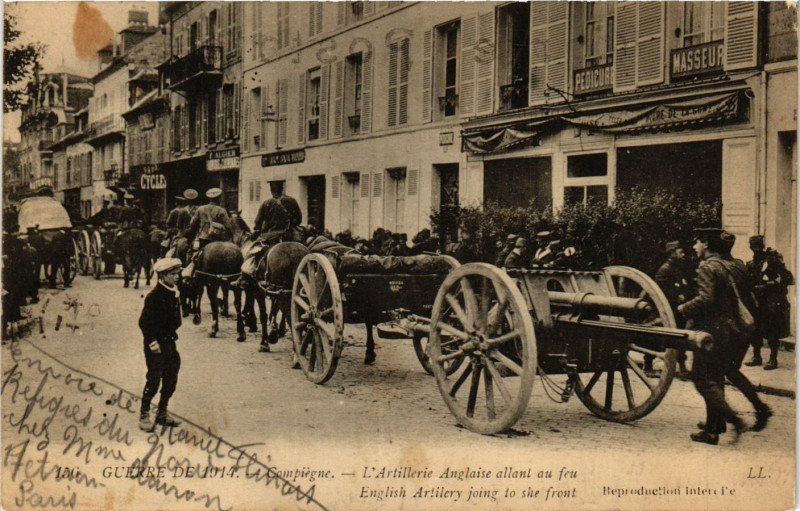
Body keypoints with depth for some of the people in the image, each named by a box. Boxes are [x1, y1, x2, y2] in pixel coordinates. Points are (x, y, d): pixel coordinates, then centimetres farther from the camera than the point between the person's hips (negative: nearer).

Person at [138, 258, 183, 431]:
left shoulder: (174, 294, 7)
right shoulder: (154, 296, -17)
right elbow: (144, 322, -16)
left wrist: (172, 336, 10)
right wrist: (153, 343, -17)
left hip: (169, 342, 8)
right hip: (156, 344, -8)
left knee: (170, 381, 12)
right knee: (153, 381, -2)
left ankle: (162, 414, 25)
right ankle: (144, 416, 12)